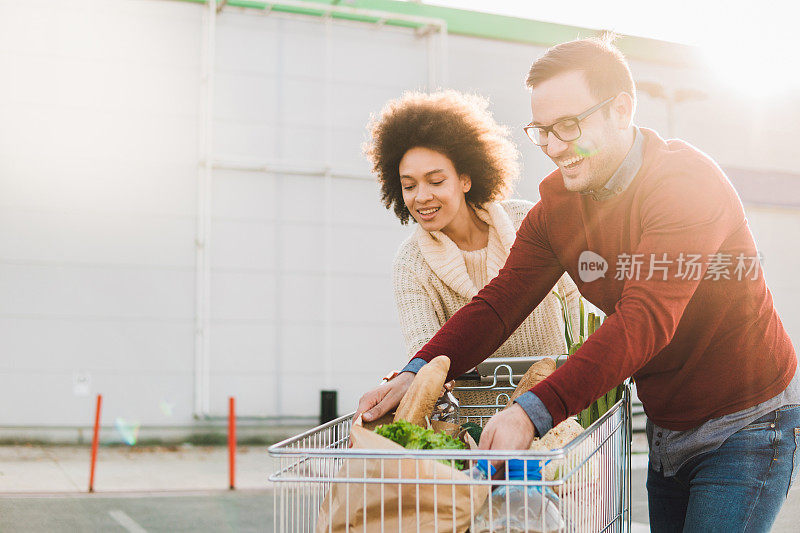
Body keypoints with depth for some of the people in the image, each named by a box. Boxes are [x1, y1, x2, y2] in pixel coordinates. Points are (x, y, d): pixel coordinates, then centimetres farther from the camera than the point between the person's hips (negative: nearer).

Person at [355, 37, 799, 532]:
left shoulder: (689, 180, -23)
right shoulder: (556, 204, -1)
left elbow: (646, 321, -34)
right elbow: (502, 299, -8)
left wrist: (535, 412, -44)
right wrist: (420, 371, -26)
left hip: (746, 422, -6)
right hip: (667, 427, 6)